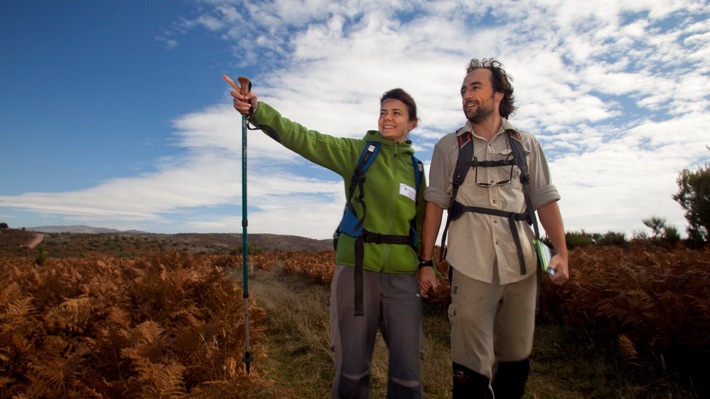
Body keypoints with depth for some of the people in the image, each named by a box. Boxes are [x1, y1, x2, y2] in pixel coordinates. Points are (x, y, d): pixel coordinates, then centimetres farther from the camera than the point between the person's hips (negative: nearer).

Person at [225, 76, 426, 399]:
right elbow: (303, 139, -13)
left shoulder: (416, 168, 10)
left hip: (402, 276, 3)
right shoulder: (357, 152, 0)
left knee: (407, 372, 6)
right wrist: (257, 111, -27)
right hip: (356, 268, -2)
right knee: (352, 369, 8)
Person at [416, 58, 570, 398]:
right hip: (470, 266, -2)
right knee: (472, 364, 1)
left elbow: (545, 200, 9)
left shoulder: (526, 143, 9)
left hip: (520, 263, 2)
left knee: (516, 358, 13)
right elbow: (435, 204, 4)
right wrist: (426, 262, 0)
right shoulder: (447, 147, 6)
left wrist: (561, 251, -2)